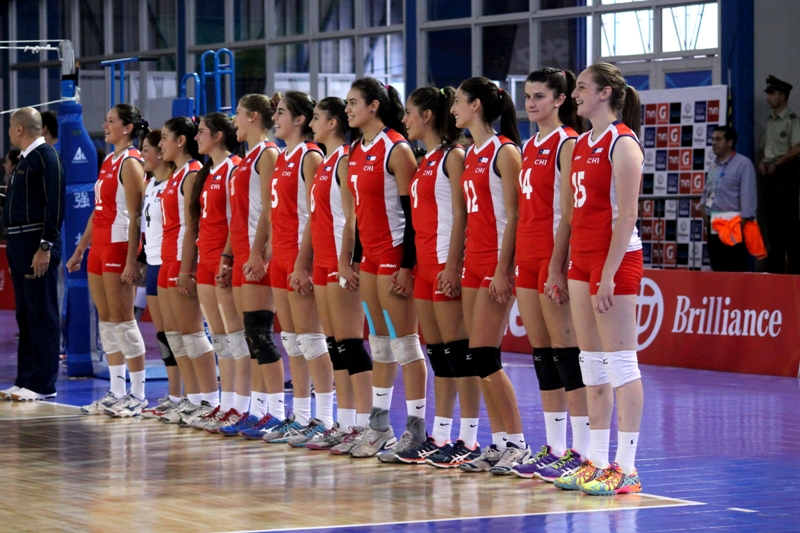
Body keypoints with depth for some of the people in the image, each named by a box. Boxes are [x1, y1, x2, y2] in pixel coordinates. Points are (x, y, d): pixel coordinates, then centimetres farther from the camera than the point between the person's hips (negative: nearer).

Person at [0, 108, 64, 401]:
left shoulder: (45, 157, -12)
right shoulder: (25, 160, 17)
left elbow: (55, 204, -19)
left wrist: (45, 247, -22)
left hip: (37, 245, -10)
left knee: (42, 316, -6)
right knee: (25, 315, 13)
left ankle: (43, 384, -4)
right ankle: (26, 380, 18)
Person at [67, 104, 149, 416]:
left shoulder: (130, 162, -10)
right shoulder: (108, 162, 17)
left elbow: (135, 215, -16)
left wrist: (131, 259, -21)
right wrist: (80, 249, 21)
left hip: (119, 245, -9)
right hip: (99, 246, 9)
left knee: (122, 319, -7)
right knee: (106, 319, 9)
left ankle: (138, 394, -3)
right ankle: (117, 393, 13)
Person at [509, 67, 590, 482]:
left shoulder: (567, 144, -8)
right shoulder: (529, 147, 17)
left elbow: (569, 210, -14)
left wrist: (557, 264, -20)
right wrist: (516, 261, 15)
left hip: (552, 256, -9)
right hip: (527, 257, 9)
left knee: (565, 351, -8)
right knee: (541, 353, 9)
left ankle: (581, 451, -6)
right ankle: (554, 447, 13)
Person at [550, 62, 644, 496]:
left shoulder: (622, 143, -10)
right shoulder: (581, 145, 16)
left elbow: (627, 215, -15)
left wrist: (609, 273, -20)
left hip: (615, 258, -9)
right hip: (582, 257, 9)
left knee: (620, 362, -6)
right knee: (592, 363, 9)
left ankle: (626, 468, -5)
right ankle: (596, 462, 13)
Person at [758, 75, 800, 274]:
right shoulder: (770, 121, 17)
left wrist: (776, 164, -15)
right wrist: (761, 162, 3)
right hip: (769, 176, 8)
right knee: (772, 222, 9)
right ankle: (774, 269, 14)